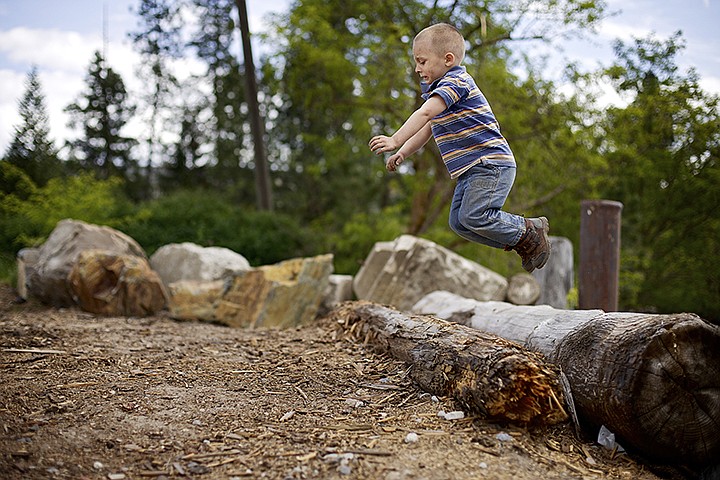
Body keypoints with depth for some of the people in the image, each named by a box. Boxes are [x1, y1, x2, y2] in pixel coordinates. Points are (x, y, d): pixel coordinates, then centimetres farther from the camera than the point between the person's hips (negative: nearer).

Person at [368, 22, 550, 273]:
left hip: (491, 162, -10)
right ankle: (522, 242, 13)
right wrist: (403, 153, 15)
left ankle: (531, 231, 0)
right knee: (459, 222, 4)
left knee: (473, 216, -20)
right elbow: (427, 128, 26)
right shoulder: (438, 89, 20)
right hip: (472, 169, 10)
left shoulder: (456, 81, -13)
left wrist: (396, 140, -32)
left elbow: (424, 114, -27)